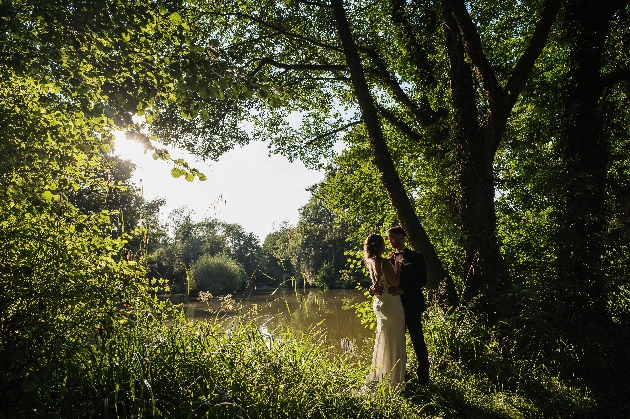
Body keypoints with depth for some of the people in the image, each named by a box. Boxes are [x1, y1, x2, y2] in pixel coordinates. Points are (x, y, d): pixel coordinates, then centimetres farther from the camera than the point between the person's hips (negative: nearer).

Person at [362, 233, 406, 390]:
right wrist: (398, 268, -7)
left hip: (380, 303, 9)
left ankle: (380, 376, 31)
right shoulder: (384, 262, -21)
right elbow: (396, 283, -21)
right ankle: (394, 380, 11)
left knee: (382, 341, 19)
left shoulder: (371, 262, 5)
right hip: (391, 304, -9)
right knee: (393, 342, 2)